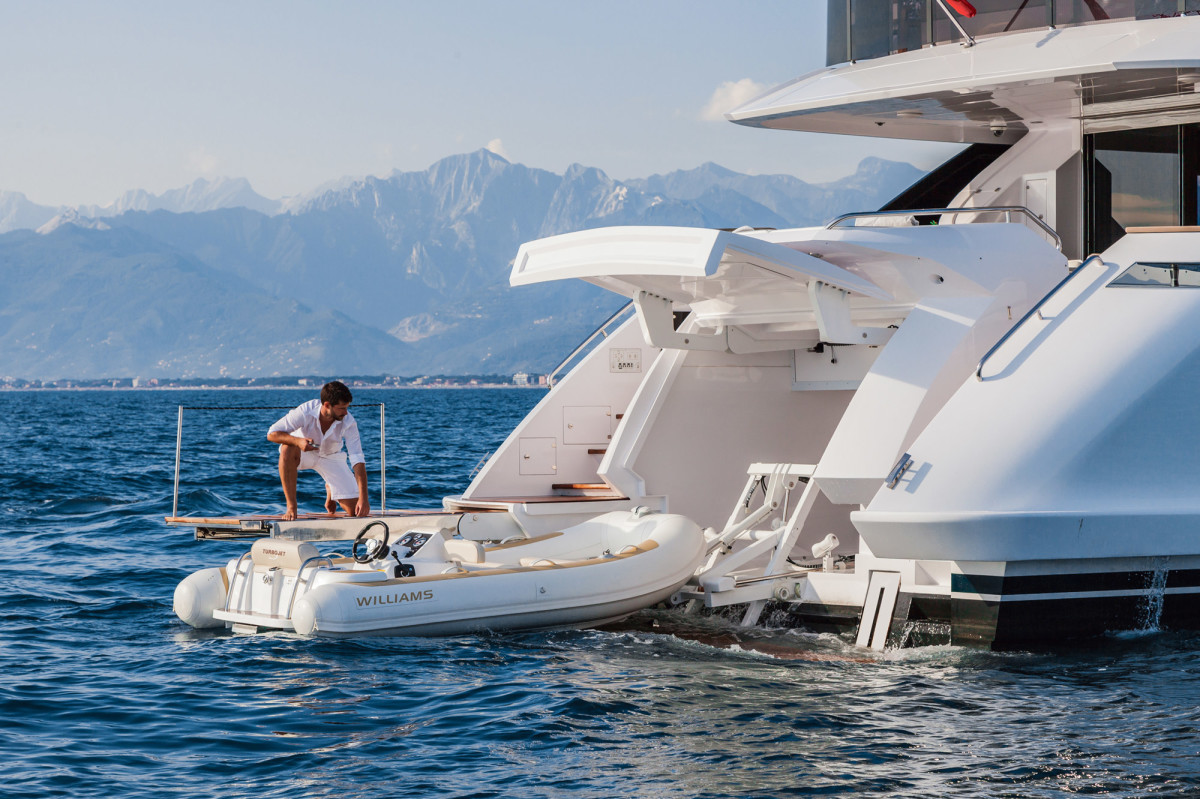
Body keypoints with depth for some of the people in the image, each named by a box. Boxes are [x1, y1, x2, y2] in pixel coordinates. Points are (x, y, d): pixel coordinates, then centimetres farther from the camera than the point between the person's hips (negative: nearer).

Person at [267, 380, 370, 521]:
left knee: (356, 511, -9)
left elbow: (358, 460, -31)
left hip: (331, 456, 2)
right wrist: (297, 441, -47)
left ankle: (330, 490, 29)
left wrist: (363, 498, -38)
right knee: (288, 448, -40)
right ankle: (291, 507, -27)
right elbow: (272, 434, -28)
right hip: (304, 451, -2)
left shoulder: (348, 421, -29)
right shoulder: (305, 412, -32)